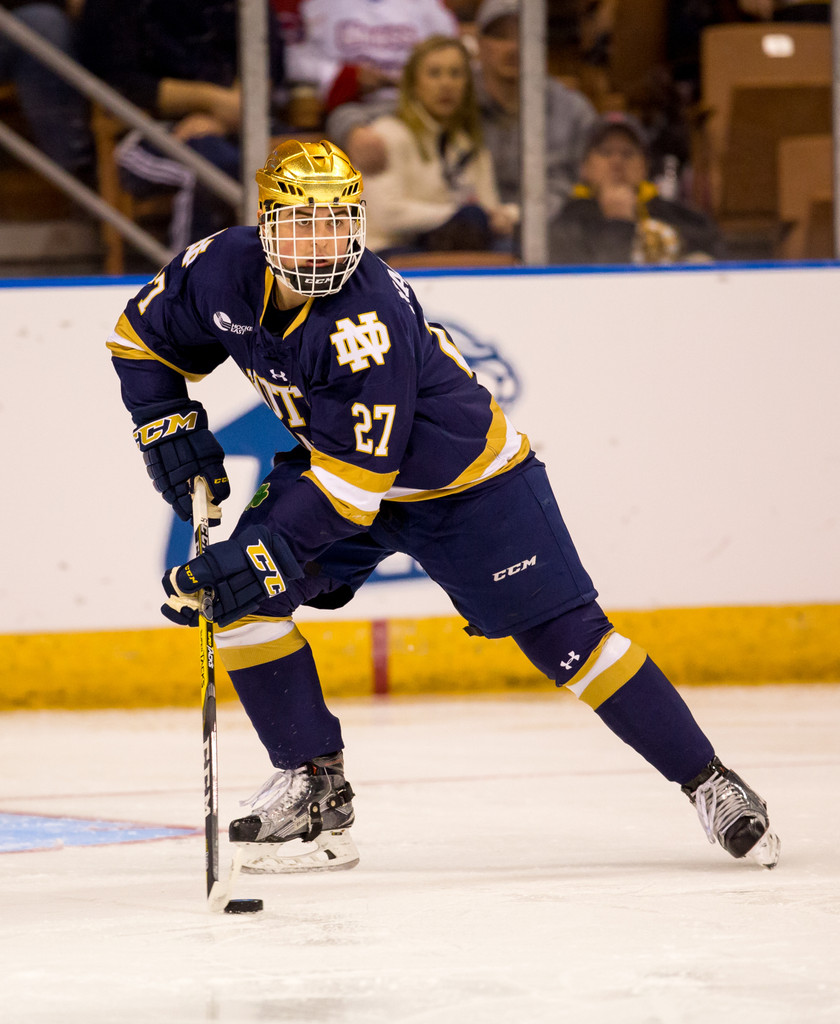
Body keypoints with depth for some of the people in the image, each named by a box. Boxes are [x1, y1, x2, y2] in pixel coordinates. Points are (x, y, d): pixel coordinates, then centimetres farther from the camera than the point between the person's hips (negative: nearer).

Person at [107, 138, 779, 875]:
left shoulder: (367, 321, -36)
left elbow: (351, 480, -37)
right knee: (238, 593, -12)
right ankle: (314, 787, 0)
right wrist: (168, 426, -9)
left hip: (463, 474, -6)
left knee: (563, 633, -8)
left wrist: (268, 555, -41)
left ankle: (708, 783, 4)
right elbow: (143, 336, 3)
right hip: (328, 455, 6)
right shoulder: (222, 271, -17)